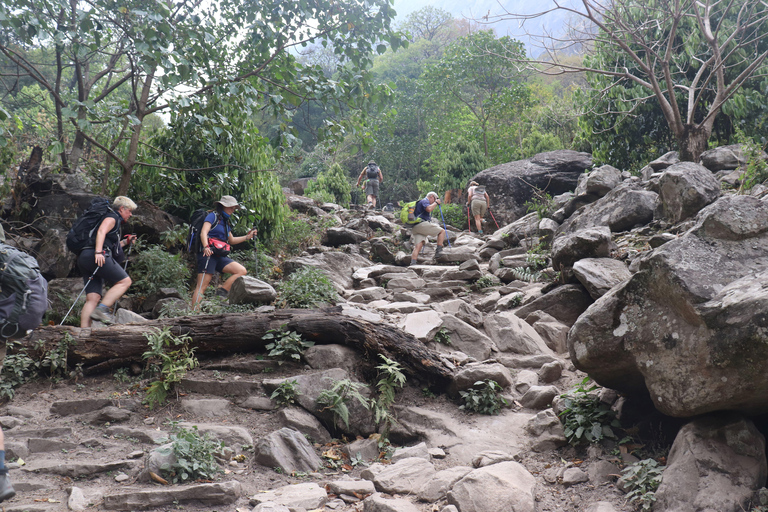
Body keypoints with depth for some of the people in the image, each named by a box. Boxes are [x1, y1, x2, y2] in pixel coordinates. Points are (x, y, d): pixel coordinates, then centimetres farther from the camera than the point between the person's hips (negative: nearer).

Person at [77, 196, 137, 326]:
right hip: (95, 256, -9)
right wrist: (98, 252, -26)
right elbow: (101, 231, -14)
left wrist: (125, 242, 33)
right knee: (125, 281, -8)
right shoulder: (112, 217, 5)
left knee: (92, 298, -1)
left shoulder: (115, 220, 35)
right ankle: (102, 309, -19)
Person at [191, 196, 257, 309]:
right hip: (208, 253, -8)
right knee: (202, 286, -12)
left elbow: (231, 240, 32)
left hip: (220, 256, 8)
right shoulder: (213, 216, 0)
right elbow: (203, 232, -14)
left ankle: (222, 292, -9)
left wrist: (247, 237, 22)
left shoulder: (225, 222, 24)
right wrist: (206, 247, -30)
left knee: (242, 271, -9)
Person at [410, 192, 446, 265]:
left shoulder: (424, 201, 33)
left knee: (418, 245, -4)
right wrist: (436, 203, -4)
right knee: (442, 231, -2)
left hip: (416, 227, 10)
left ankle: (413, 263, -17)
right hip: (422, 224, -9)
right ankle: (439, 250, -8)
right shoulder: (424, 201, 2)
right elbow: (429, 209, -19)